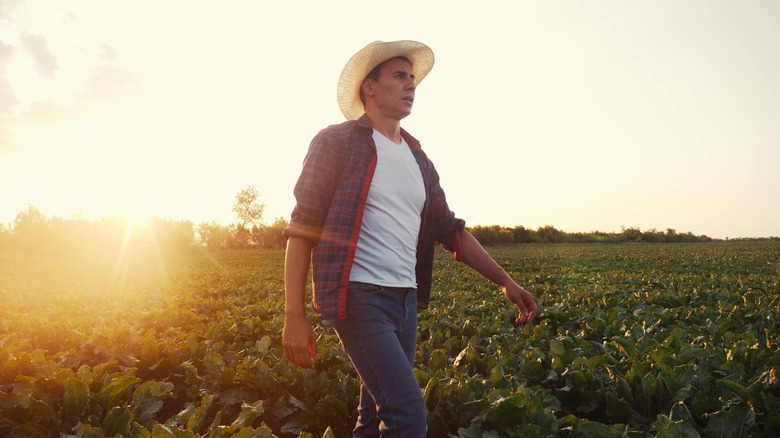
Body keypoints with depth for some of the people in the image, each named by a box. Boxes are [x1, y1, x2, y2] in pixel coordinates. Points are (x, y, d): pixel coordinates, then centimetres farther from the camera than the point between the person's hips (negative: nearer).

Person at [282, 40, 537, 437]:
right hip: (359, 296, -7)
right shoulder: (335, 143, -3)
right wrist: (294, 317, -13)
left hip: (405, 300, 7)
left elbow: (450, 230, 17)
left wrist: (505, 281, 8)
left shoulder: (418, 161, 16)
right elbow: (302, 230, -7)